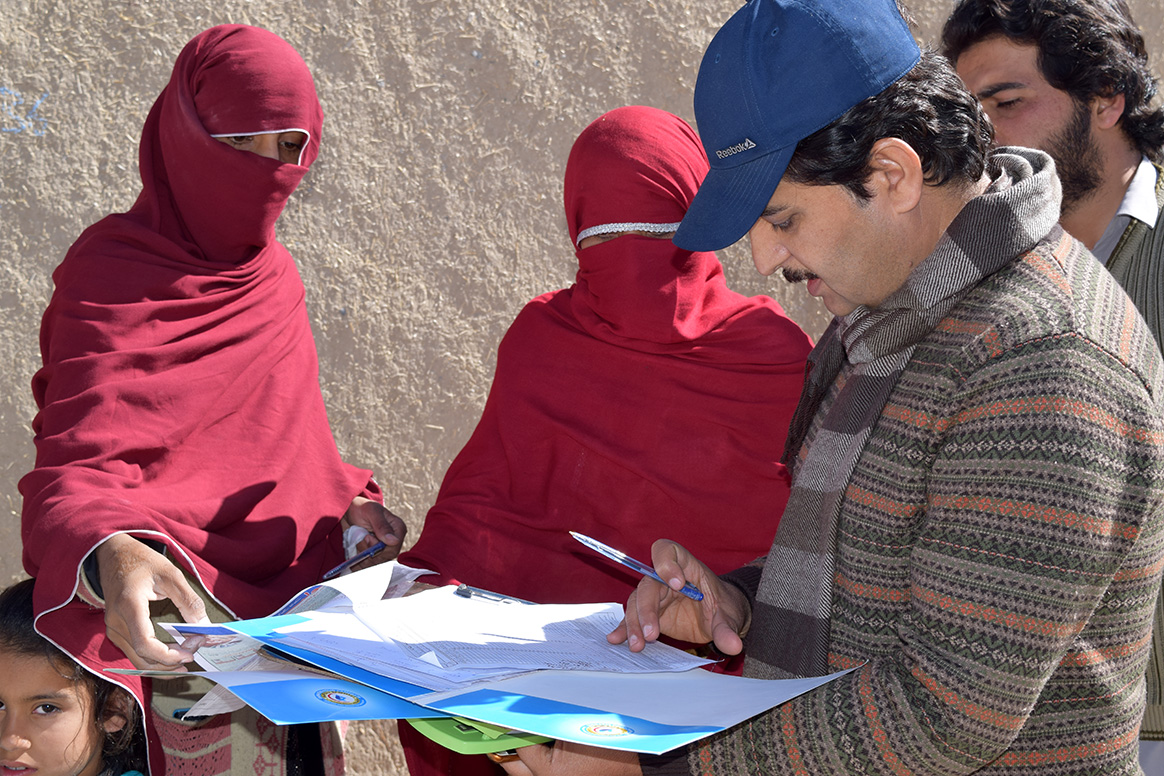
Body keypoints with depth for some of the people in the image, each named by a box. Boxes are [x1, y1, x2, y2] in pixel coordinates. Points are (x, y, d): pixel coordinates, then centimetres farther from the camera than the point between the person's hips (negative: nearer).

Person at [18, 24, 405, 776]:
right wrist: (109, 554, -44)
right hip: (199, 631, -7)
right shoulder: (116, 276, -12)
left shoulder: (272, 275, 11)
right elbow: (75, 473, -24)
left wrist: (344, 500, 6)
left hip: (300, 613, 7)